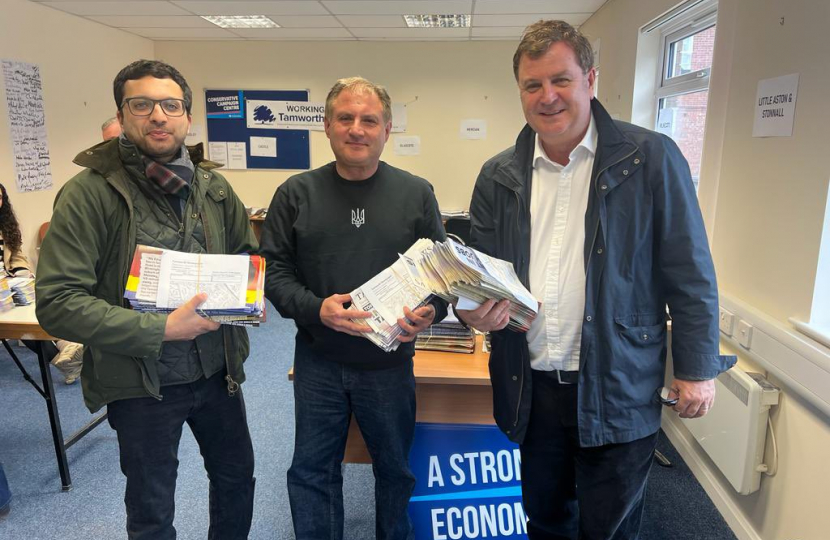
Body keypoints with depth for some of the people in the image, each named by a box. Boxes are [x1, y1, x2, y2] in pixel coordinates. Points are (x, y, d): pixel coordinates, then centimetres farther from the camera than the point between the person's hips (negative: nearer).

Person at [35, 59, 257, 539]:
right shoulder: (90, 192, -15)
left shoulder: (214, 187, -1)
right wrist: (161, 329, -26)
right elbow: (57, 303, -20)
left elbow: (248, 256, 12)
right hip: (141, 384, -4)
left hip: (217, 370, 5)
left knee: (237, 477, 23)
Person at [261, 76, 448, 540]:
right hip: (319, 362, 0)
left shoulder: (417, 193, -2)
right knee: (312, 473, 14)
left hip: (390, 361, 1)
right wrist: (315, 308, -20)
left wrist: (431, 311, -18)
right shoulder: (297, 194, -2)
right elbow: (274, 270, -2)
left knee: (395, 469, 20)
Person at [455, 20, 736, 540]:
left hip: (616, 390, -3)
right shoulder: (498, 176, 2)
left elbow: (690, 276, -5)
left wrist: (696, 369, -5)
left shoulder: (651, 159, -8)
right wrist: (474, 307, -13)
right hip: (531, 387, 4)